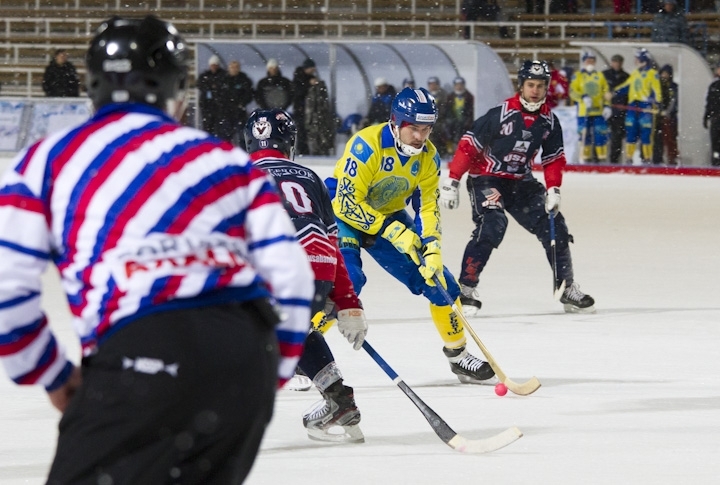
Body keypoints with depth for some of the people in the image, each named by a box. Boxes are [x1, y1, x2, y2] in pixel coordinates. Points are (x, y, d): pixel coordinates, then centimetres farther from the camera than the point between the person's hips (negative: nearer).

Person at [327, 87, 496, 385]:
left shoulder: (428, 157, -10)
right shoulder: (366, 145, -30)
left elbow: (427, 207, -9)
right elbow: (346, 203, -30)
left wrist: (432, 249, -25)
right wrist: (391, 231, -33)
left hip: (388, 216, 6)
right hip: (341, 212, -6)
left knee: (439, 280, 1)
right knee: (346, 279, -30)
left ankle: (458, 355, 19)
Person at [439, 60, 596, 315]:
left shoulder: (549, 121, -2)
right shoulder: (501, 114, -20)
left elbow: (554, 158, 8)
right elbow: (469, 145, -17)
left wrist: (553, 190, -4)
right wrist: (452, 181, -19)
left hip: (520, 182, 6)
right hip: (486, 178, -6)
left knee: (554, 227, 2)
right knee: (492, 226, -28)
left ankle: (569, 290, 15)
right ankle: (466, 289, -22)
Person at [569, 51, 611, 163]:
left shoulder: (600, 76, 14)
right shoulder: (578, 76, 4)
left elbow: (605, 92, 14)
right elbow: (573, 92, -4)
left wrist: (607, 106, 1)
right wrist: (583, 97, -21)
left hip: (598, 112, 2)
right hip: (583, 112, -2)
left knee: (601, 135, -4)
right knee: (585, 136, -2)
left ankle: (601, 157, 2)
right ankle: (585, 157, 3)